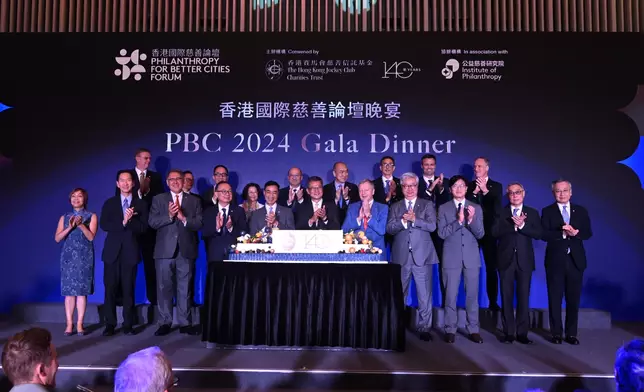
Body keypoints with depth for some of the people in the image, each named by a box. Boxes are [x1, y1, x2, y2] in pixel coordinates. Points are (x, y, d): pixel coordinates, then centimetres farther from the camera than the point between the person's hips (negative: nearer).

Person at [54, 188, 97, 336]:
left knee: (82, 290, -4)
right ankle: (69, 324, 4)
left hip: (84, 257, -2)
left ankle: (79, 324, 0)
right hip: (68, 257, 2)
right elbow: (57, 238, 1)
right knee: (69, 291, -1)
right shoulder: (64, 217, 11)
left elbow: (91, 237, -4)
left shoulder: (91, 216, 5)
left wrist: (81, 224, -18)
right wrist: (70, 227, -13)